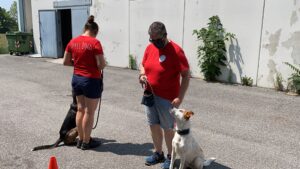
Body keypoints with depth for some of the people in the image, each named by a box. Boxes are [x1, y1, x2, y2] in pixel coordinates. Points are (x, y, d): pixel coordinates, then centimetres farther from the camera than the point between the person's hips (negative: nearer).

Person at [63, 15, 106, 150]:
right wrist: (97, 63, 4)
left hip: (76, 78, 6)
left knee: (80, 109, 16)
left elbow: (65, 62, 9)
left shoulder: (73, 42, 3)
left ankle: (81, 139, 27)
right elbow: (101, 65, -18)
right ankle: (86, 142, 16)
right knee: (89, 112, 5)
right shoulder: (95, 42, -15)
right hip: (92, 81, -6)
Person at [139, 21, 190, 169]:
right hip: (150, 95, 6)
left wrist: (180, 97, -20)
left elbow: (186, 75, -15)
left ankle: (170, 157, 25)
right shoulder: (150, 47, 3)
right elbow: (143, 64, 18)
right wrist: (142, 74, -5)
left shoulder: (176, 51, -16)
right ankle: (158, 153, 33)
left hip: (167, 98, -6)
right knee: (153, 125, 15)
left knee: (168, 128, 5)